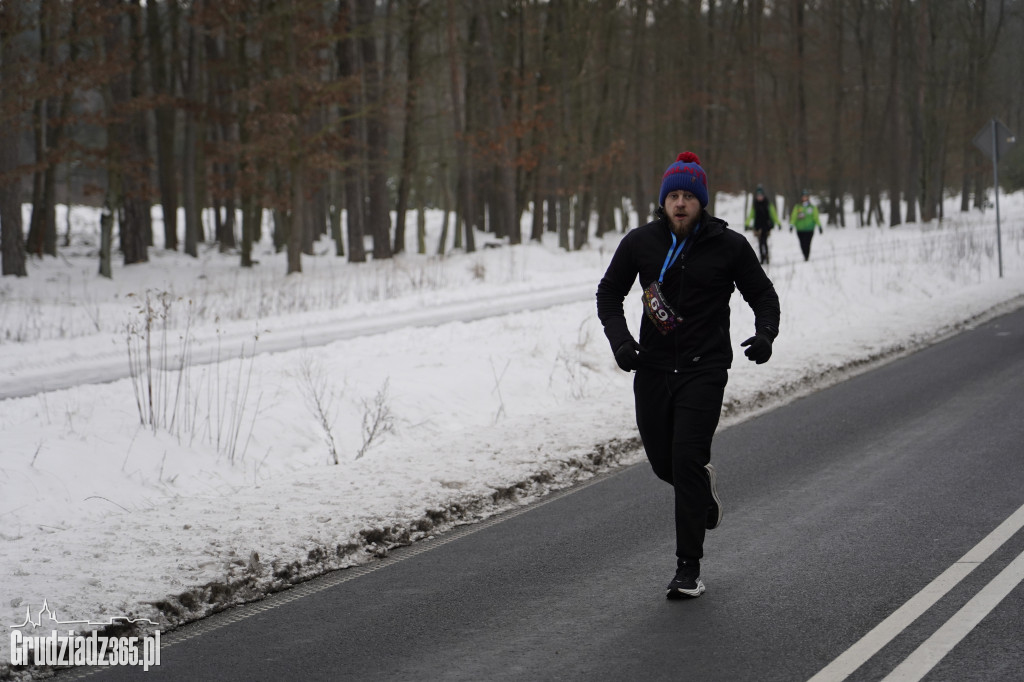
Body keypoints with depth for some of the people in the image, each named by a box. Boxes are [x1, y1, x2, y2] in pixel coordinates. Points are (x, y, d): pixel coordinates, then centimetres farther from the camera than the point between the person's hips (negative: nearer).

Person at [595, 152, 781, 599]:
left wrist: (765, 333, -13)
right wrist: (619, 338, -6)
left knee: (687, 462, -13)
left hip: (704, 370, -3)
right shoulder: (640, 242, 1)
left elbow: (763, 294, 7)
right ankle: (702, 484, 48)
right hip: (652, 368, 3)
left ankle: (689, 568, -6)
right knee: (663, 463, 11)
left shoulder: (728, 246, -3)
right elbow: (609, 293, 11)